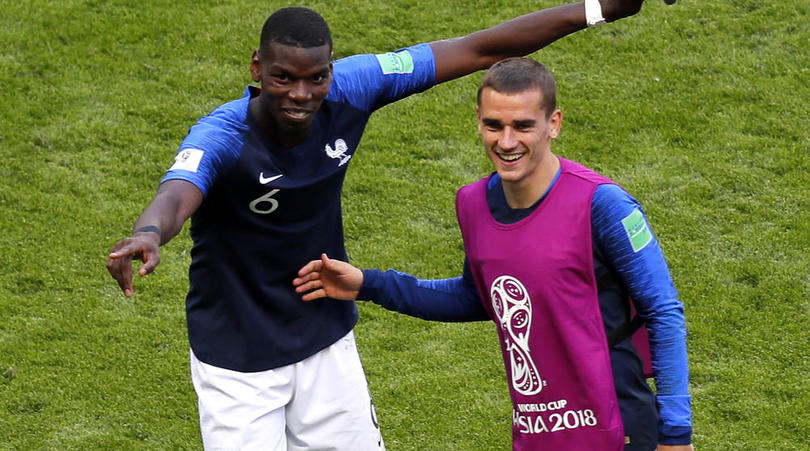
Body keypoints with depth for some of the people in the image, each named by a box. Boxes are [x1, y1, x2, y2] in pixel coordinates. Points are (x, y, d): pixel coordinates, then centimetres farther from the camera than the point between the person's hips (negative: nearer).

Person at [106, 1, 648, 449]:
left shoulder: (349, 91, -16)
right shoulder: (222, 137, -29)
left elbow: (478, 49, -11)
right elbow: (177, 194, -51)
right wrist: (149, 234, -76)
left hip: (328, 345, 5)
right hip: (239, 364, -5)